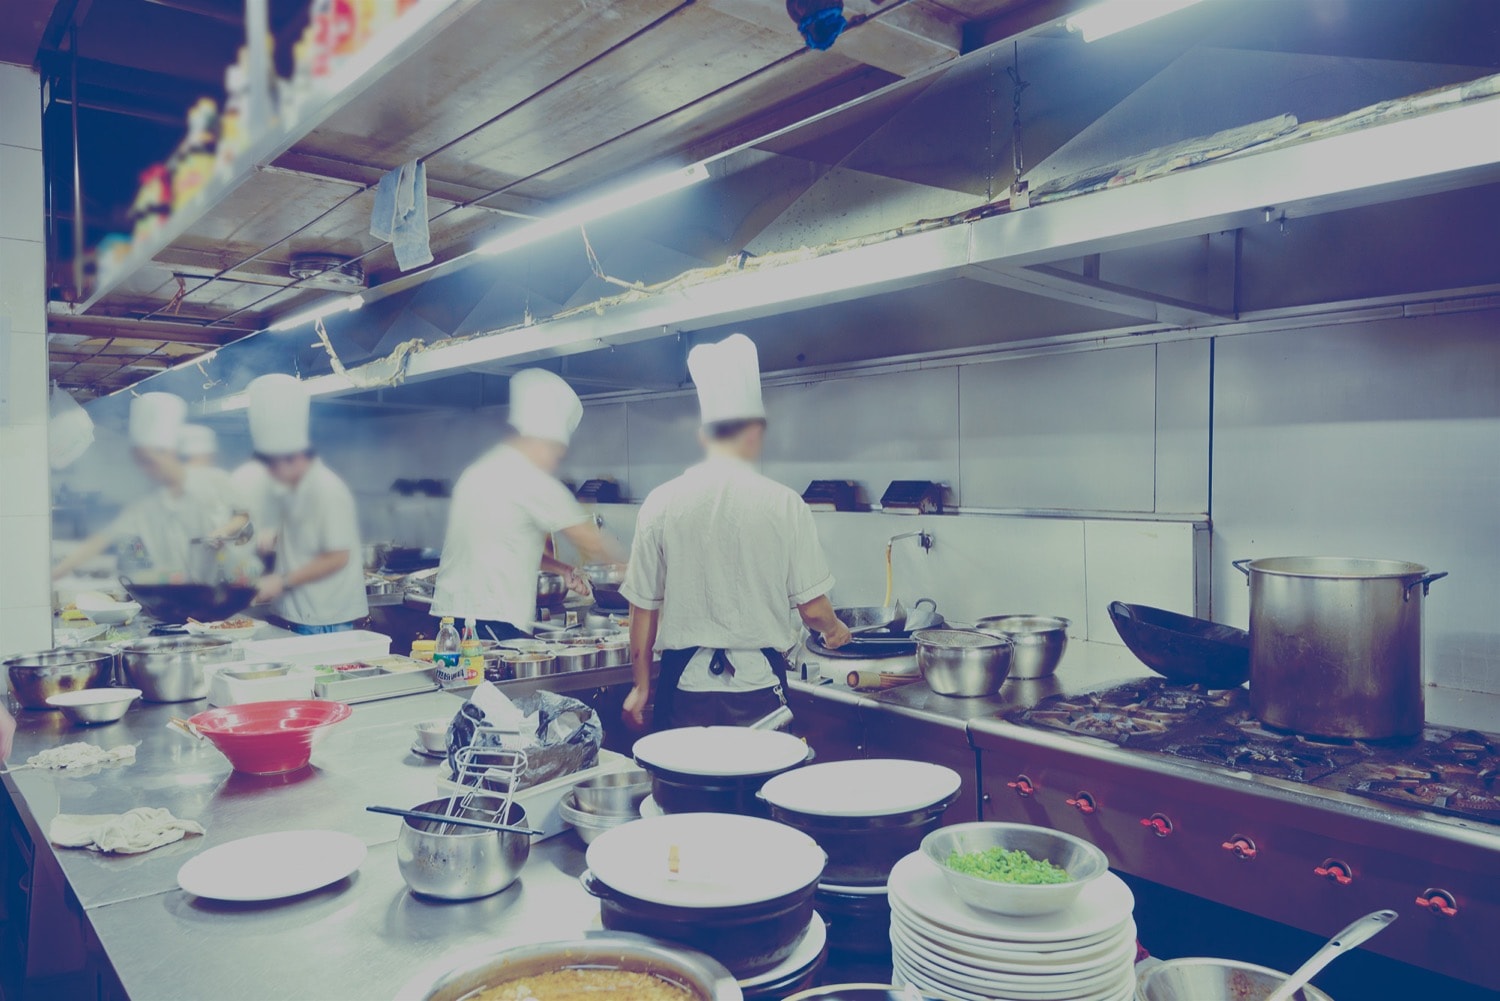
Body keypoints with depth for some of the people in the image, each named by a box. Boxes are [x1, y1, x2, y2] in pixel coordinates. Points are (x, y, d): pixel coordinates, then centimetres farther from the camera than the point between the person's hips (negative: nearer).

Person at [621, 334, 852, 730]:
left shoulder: (661, 503, -4)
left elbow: (644, 608, 1)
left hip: (685, 686, 1)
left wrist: (641, 686, 13)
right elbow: (812, 608, -3)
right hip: (758, 687, -1)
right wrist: (835, 630, 20)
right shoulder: (784, 504, -7)